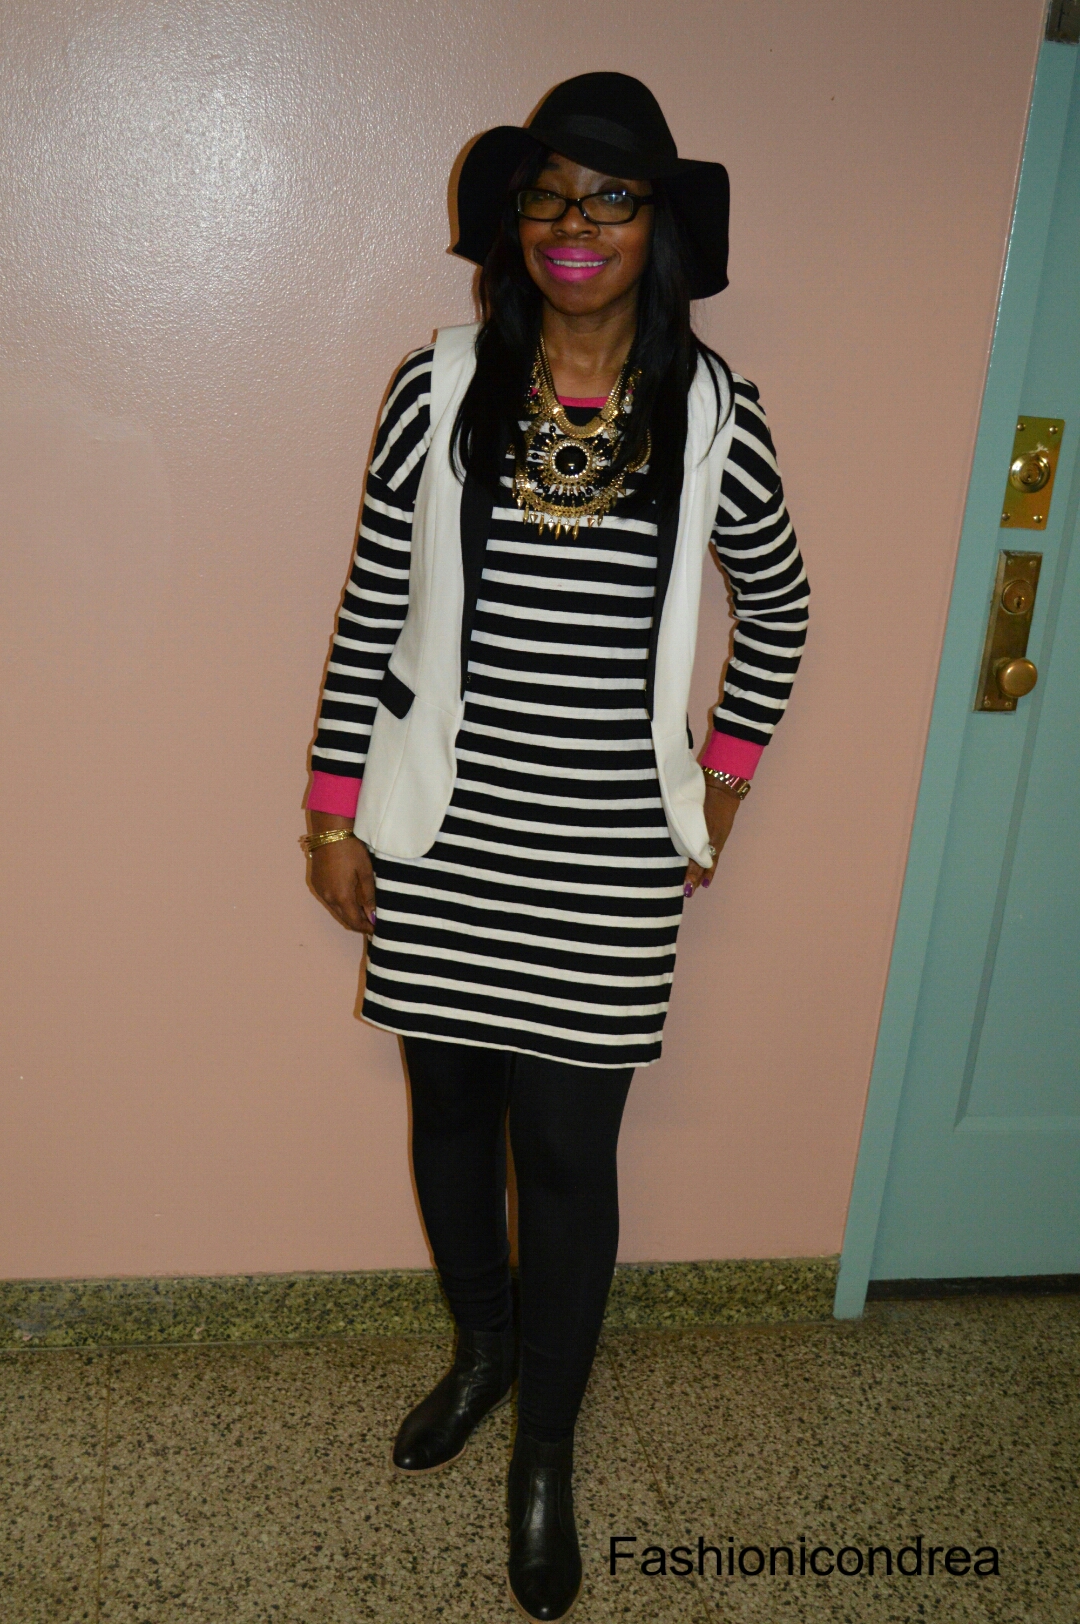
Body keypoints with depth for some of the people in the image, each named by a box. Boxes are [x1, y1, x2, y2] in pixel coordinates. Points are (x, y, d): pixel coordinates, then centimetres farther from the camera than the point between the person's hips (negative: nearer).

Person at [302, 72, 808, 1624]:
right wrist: (340, 811, 1)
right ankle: (480, 1345, 45)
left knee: (571, 1153, 5)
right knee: (452, 1104, 17)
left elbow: (777, 607, 11)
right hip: (444, 831, 2)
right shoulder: (437, 388, -3)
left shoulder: (713, 413, -3)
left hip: (610, 852, -1)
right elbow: (372, 608, 1)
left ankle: (547, 1458, 28)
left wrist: (723, 781, 9)